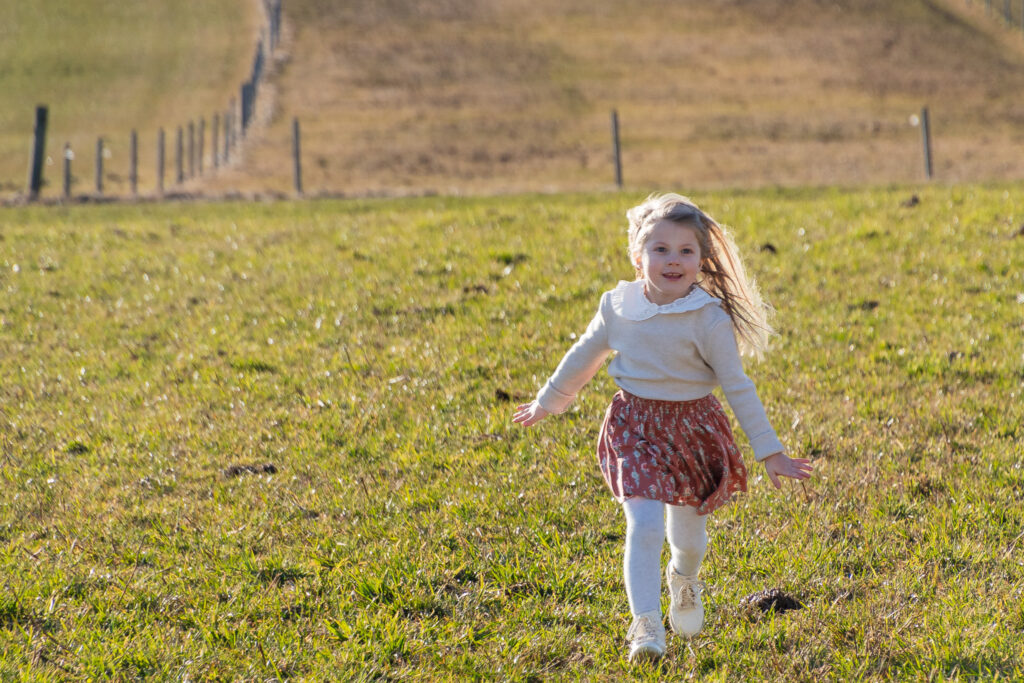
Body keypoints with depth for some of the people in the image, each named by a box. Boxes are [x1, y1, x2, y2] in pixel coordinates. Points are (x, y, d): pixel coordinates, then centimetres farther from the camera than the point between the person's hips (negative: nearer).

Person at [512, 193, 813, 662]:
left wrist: (768, 451, -7)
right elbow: (584, 357, 13)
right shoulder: (617, 307, -5)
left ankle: (683, 579, 50)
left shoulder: (708, 319, -14)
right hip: (634, 426, 0)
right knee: (644, 525, -16)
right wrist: (547, 403, 24)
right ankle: (645, 625, -10)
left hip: (693, 427, 0)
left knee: (687, 531, 14)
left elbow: (738, 388, -8)